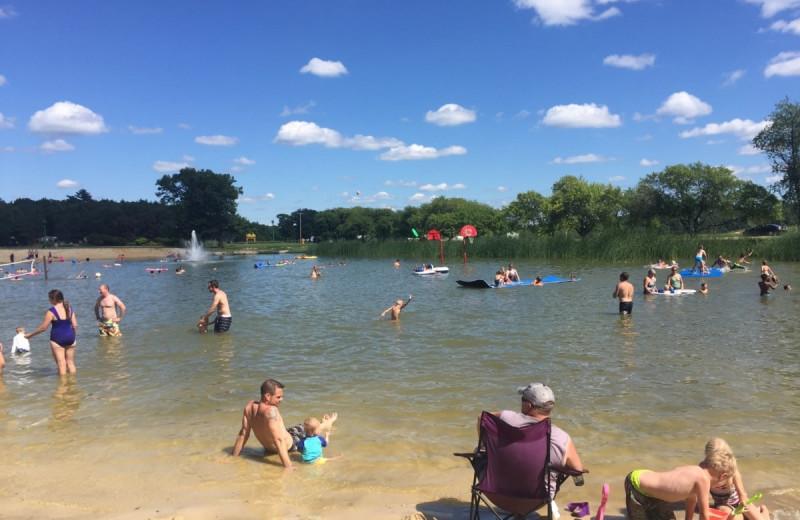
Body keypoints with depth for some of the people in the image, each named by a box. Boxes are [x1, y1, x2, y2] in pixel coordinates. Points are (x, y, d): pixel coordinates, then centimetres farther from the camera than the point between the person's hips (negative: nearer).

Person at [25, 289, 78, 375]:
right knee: (71, 363, 14)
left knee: (61, 365, 2)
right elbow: (75, 325, 4)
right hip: (70, 338, 5)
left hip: (58, 339, -5)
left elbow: (43, 328, -9)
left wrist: (30, 335, 4)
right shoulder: (70, 309, 3)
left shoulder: (51, 311, -12)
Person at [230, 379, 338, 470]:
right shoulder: (271, 411, -37)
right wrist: (287, 466, -36)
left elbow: (243, 433, -9)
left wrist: (233, 455, 2)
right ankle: (327, 424, 50)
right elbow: (279, 440, -38)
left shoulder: (249, 406, -15)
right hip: (287, 445, -7)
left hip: (268, 447, 7)